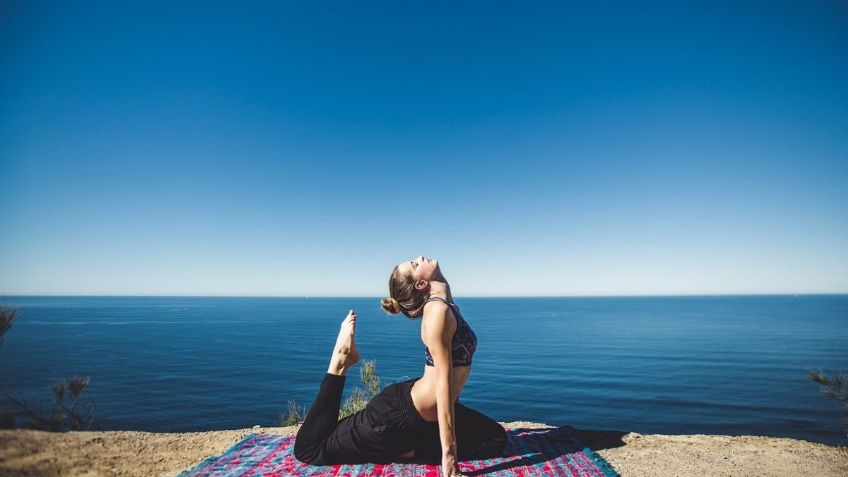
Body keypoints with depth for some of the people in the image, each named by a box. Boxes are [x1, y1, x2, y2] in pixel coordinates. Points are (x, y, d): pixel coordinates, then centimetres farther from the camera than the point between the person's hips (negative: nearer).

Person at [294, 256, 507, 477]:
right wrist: (448, 451, -23)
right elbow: (443, 382, -27)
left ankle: (411, 450, 7)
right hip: (400, 414, -9)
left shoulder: (445, 305, 4)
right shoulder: (438, 310, -26)